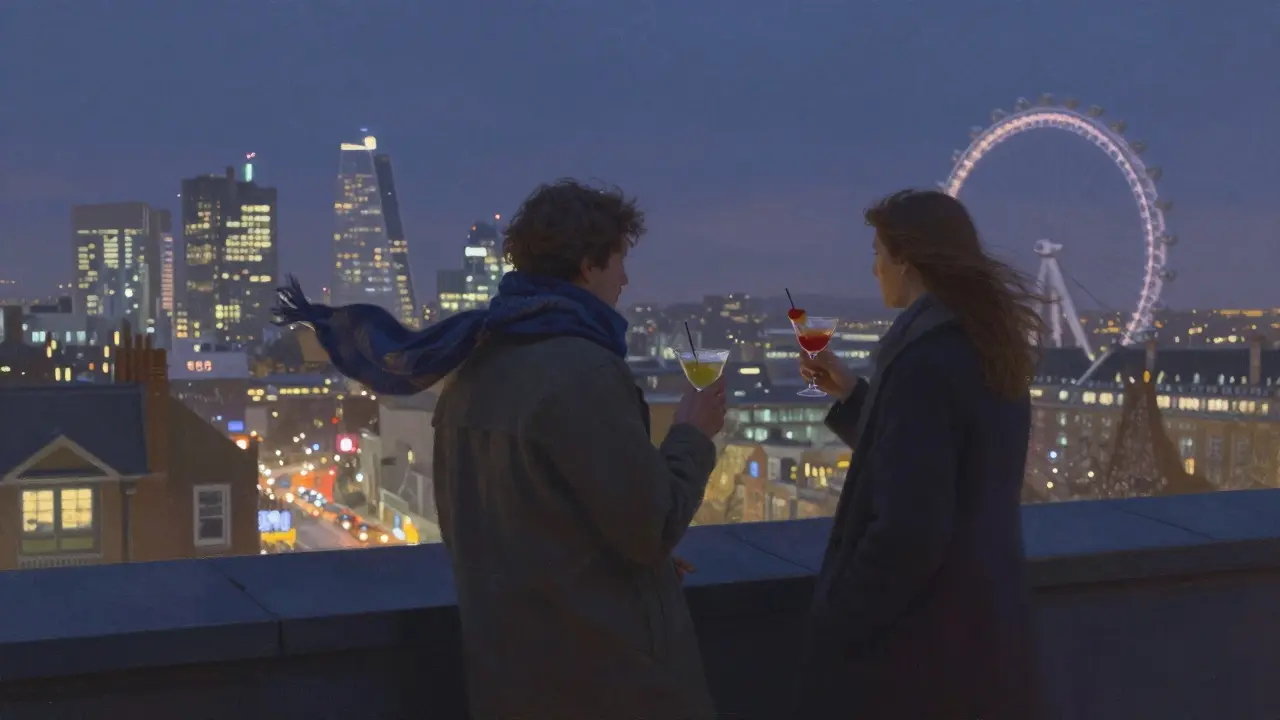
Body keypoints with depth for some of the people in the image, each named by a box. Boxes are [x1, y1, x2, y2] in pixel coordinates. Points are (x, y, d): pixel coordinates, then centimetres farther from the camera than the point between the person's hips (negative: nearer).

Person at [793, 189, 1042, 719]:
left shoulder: (924, 361, -22)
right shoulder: (989, 352, 7)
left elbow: (908, 528, -26)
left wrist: (836, 626, -14)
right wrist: (851, 395, 14)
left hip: (915, 636, -9)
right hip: (981, 620, 9)